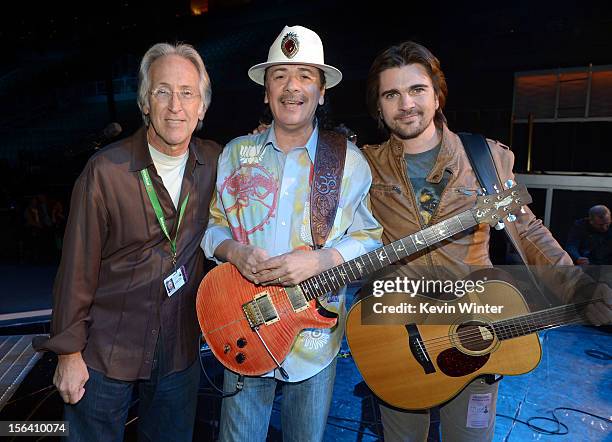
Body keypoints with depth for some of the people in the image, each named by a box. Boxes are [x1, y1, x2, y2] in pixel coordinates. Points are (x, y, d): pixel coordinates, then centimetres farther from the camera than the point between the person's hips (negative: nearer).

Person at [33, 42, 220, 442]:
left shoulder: (215, 162, -4)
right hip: (105, 354, -3)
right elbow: (78, 269, -11)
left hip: (180, 352, 4)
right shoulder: (106, 171, -16)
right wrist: (68, 353, -7)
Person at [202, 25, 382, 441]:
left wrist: (321, 259, -21)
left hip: (316, 332, -1)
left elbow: (371, 236, -4)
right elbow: (211, 224, 7)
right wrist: (233, 251, -14)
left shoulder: (350, 161, -5)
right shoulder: (236, 154, 2)